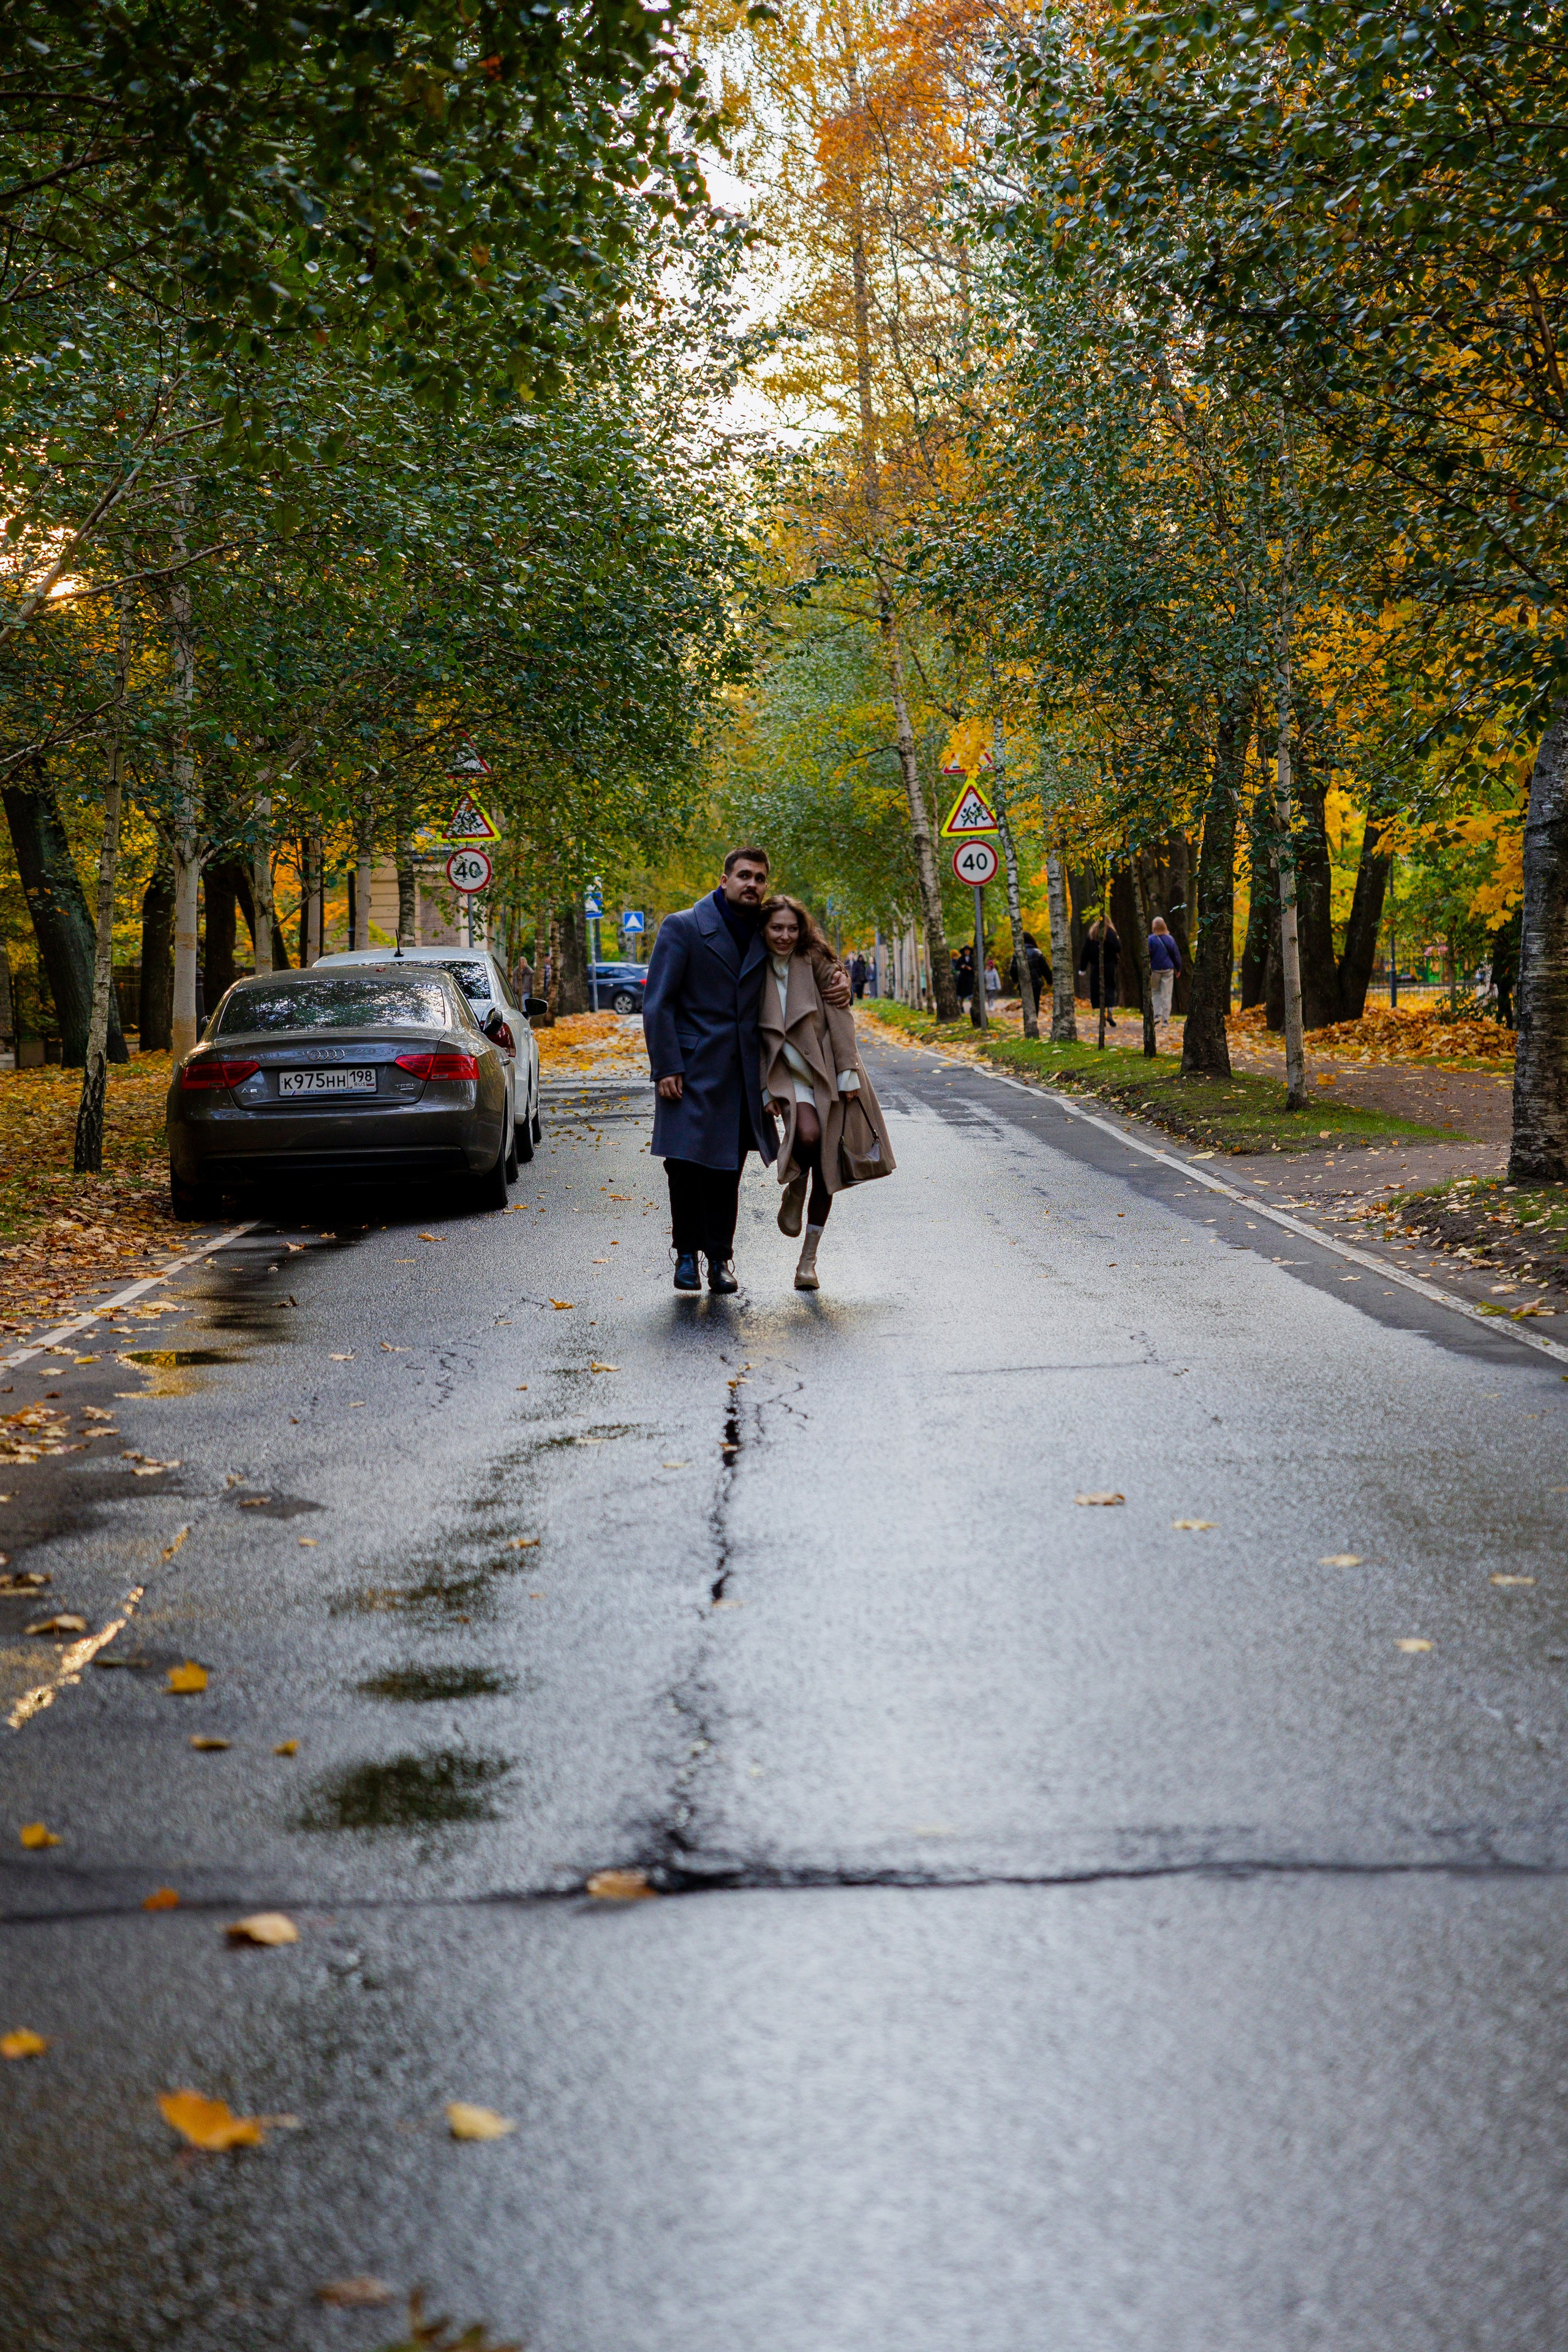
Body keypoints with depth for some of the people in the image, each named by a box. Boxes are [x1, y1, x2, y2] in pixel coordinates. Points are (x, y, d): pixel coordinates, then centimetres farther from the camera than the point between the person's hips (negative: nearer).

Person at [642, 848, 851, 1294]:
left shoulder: (766, 935, 10)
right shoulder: (682, 927, -3)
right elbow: (658, 1003, -6)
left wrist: (839, 986, -1)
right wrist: (666, 1068, -14)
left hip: (742, 1073, 4)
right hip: (693, 1069, -4)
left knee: (727, 1170, 5)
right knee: (686, 1164, -5)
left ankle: (719, 1258, 15)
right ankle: (687, 1254, 12)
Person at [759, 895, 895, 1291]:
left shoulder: (815, 961, -4)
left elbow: (839, 1017, -5)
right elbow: (755, 1036, 6)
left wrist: (848, 1074, -10)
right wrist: (766, 1089, 0)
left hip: (828, 1072, 0)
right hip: (788, 1074, 0)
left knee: (826, 1166, 1)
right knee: (807, 1135, -30)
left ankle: (809, 1259, 12)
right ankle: (794, 1189, 4)